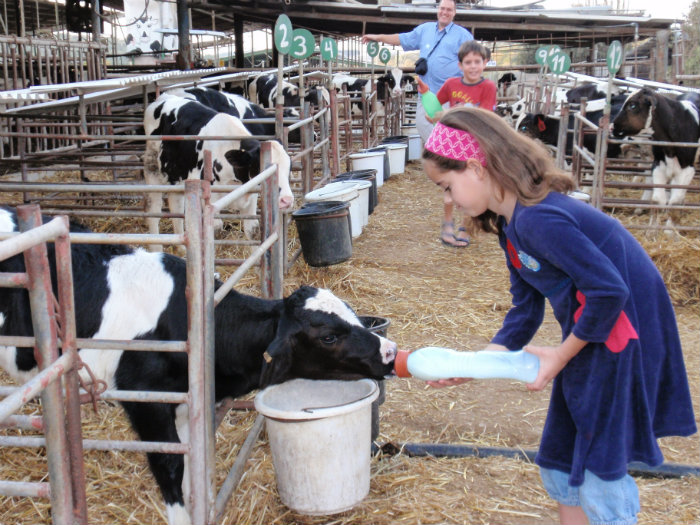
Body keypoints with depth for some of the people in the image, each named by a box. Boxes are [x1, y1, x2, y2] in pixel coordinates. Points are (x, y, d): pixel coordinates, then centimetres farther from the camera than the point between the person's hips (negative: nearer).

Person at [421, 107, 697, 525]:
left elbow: (609, 289, -27)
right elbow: (525, 310, 9)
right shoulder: (512, 225, 7)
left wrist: (562, 354, -15)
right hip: (591, 335, 10)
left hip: (620, 337, -10)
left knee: (599, 470, 1)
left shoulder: (538, 219, -25)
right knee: (560, 462, 18)